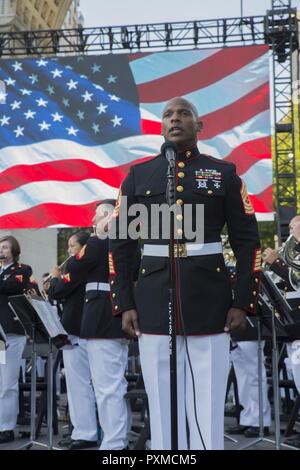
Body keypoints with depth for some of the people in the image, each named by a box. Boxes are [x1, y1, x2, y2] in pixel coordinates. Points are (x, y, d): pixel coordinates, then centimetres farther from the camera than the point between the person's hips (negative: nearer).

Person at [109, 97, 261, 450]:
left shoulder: (224, 173, 6)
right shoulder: (138, 175, 7)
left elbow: (247, 241, 4)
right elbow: (120, 243, 6)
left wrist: (243, 302, -3)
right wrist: (124, 304, -1)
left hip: (210, 299, 0)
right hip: (154, 301, 1)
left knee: (208, 404, 4)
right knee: (162, 404, 7)